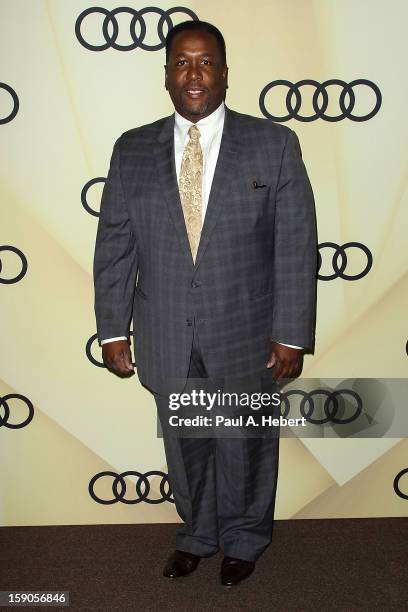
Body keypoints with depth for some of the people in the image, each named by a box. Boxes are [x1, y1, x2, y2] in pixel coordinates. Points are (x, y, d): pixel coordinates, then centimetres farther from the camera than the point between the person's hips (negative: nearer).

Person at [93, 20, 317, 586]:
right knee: (184, 445, 18)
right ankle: (198, 534, 45)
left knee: (245, 446, 15)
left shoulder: (273, 145, -6)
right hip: (167, 341, 2)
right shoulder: (132, 151, 1)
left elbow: (296, 248, -8)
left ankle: (244, 540, 42)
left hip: (247, 335, -2)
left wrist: (291, 336, -11)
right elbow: (114, 247, 2)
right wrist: (113, 329, -1)